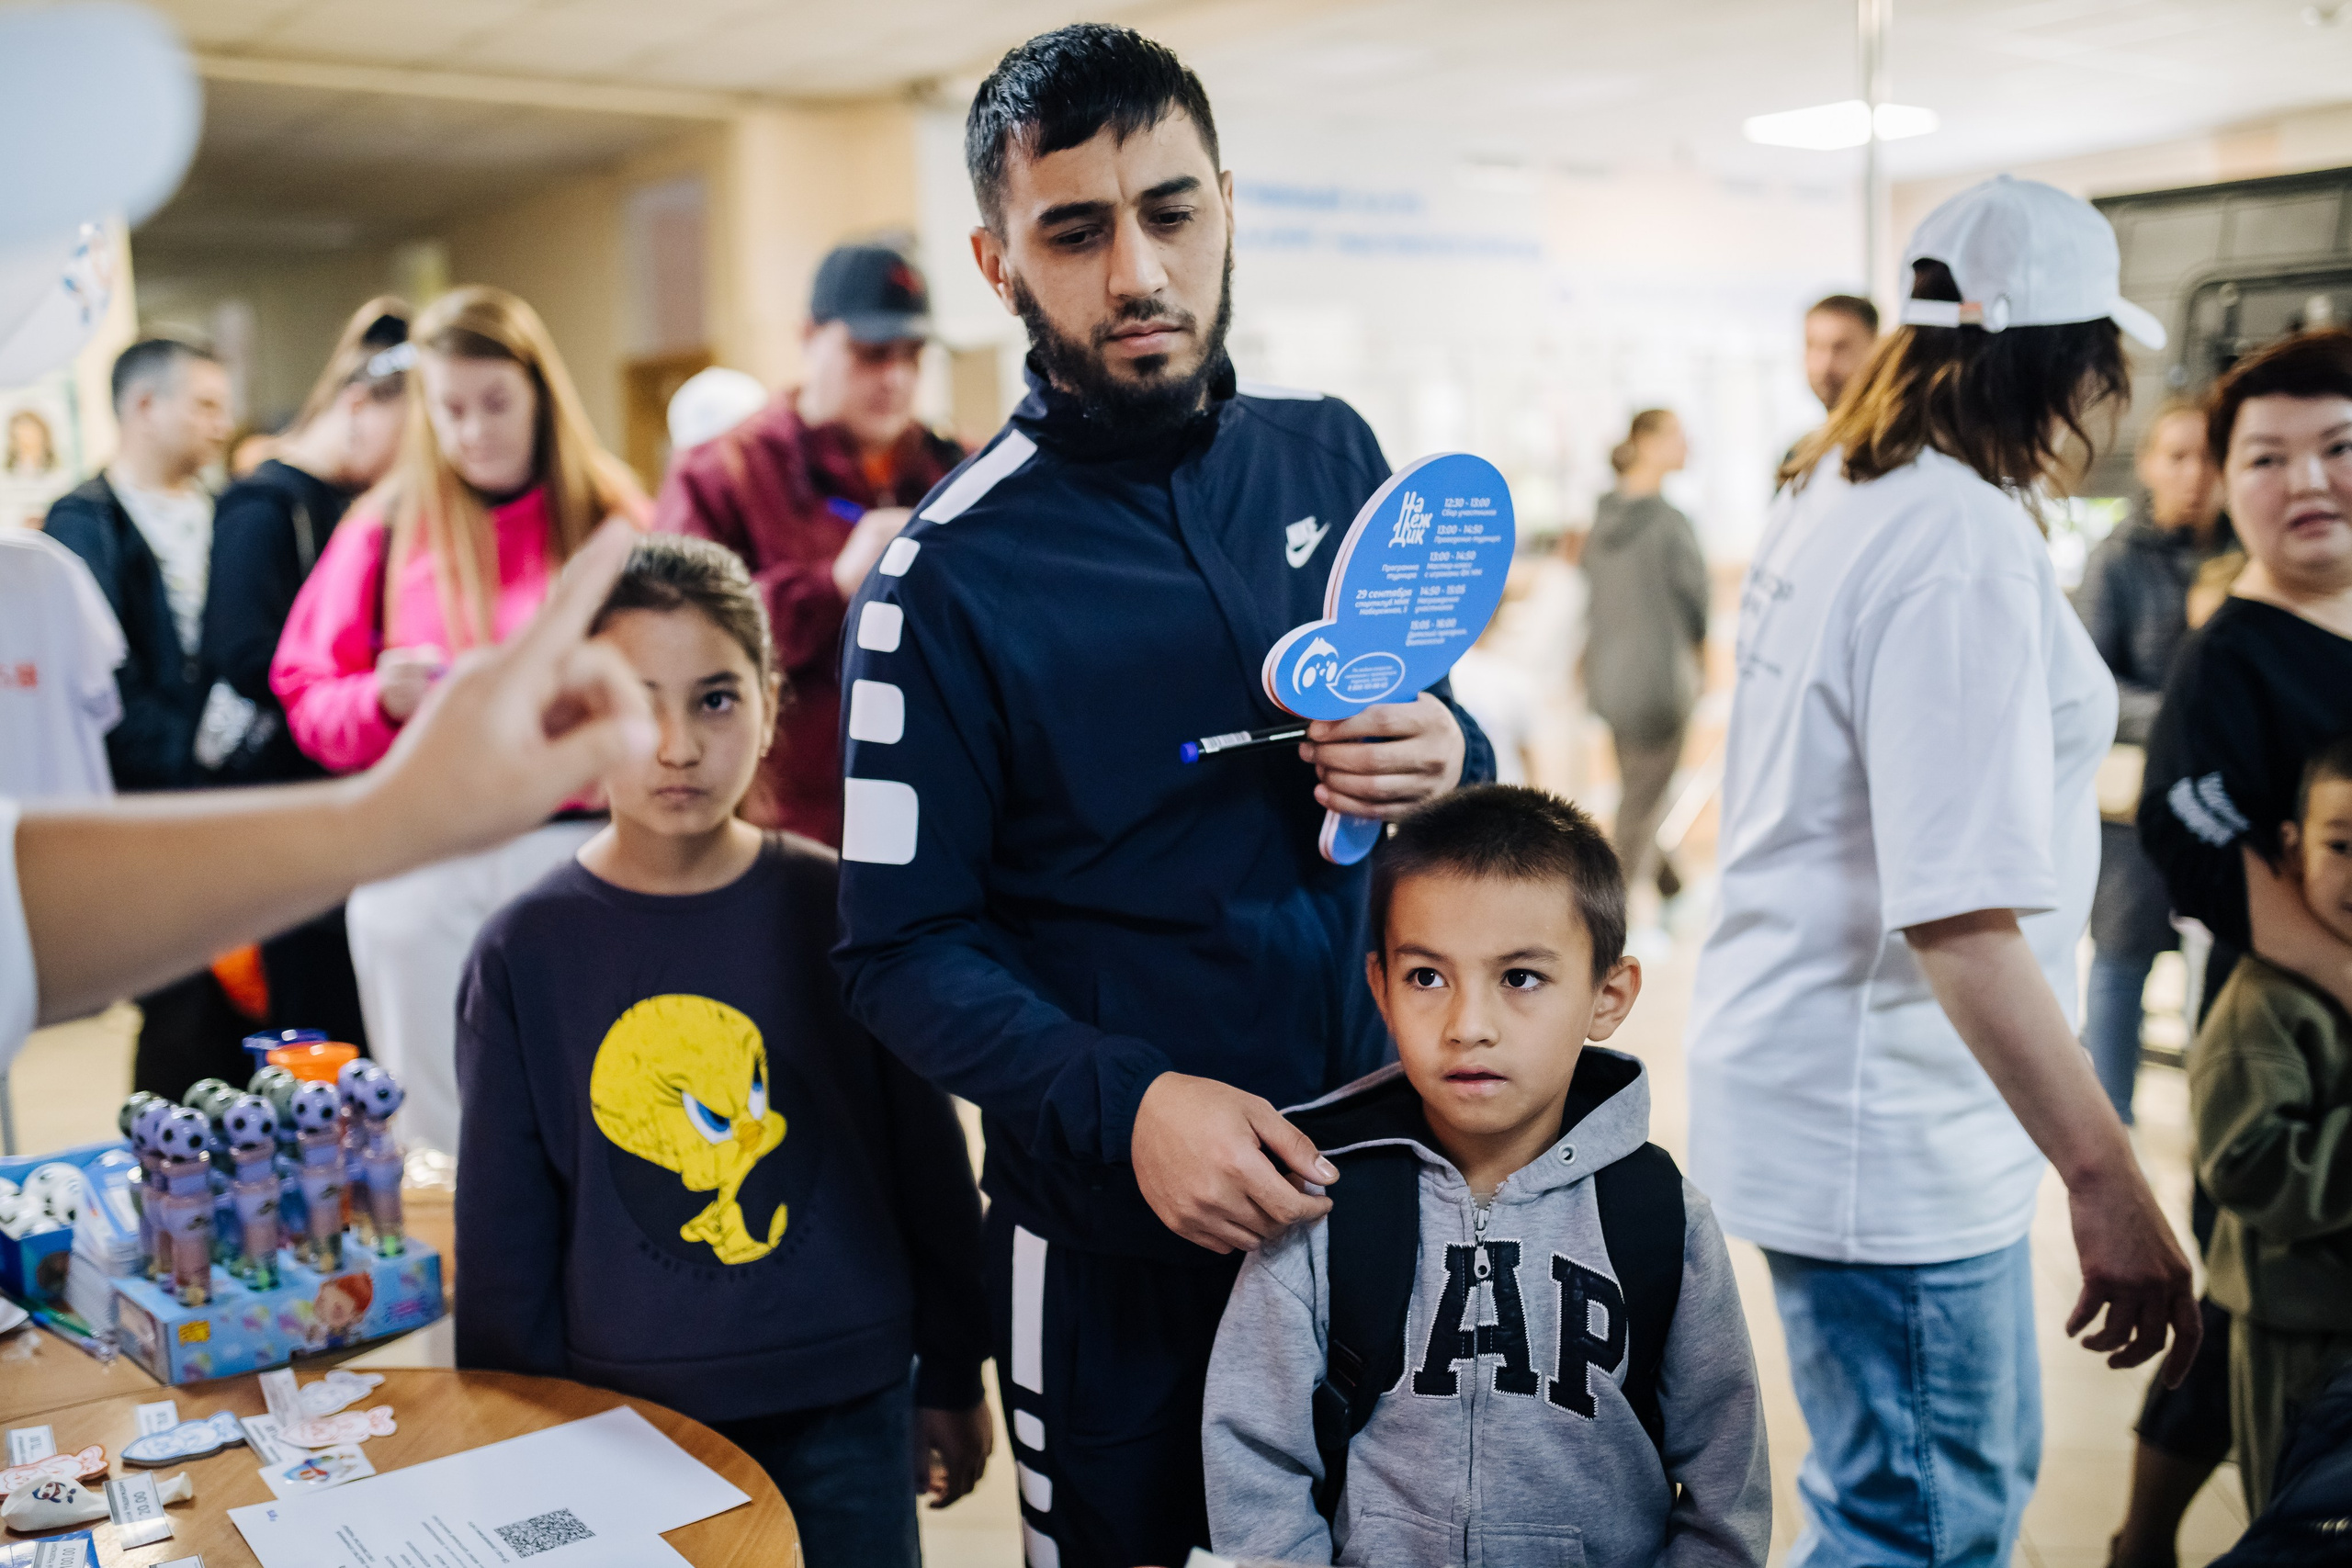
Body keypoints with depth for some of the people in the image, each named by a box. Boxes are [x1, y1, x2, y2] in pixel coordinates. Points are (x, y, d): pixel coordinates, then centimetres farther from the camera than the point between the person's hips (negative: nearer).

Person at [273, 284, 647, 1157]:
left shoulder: (608, 516, 6)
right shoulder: (385, 531, 7)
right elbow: (307, 698, 7)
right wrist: (383, 699, -12)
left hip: (578, 850, -1)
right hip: (421, 870, 1)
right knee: (444, 1133, 6)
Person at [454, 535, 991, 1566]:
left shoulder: (838, 912, -7)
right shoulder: (525, 955, -6)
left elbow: (928, 1160, 1)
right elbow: (502, 1241, 2)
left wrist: (954, 1378, 6)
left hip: (844, 1413, 0)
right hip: (621, 1419, 0)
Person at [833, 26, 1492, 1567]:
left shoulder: (1330, 453, -1)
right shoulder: (952, 574, -15)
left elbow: (1436, 718, 10)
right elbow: (906, 949, -14)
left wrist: (1445, 754, -14)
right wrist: (1123, 1106, -28)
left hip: (1377, 1163, 5)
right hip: (1116, 1226, -4)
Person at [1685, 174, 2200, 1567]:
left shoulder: (1833, 498, 8)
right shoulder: (1966, 541, -22)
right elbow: (1959, 910, -28)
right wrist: (2108, 1179, -25)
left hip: (1808, 1073, 10)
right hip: (1887, 1137, -10)